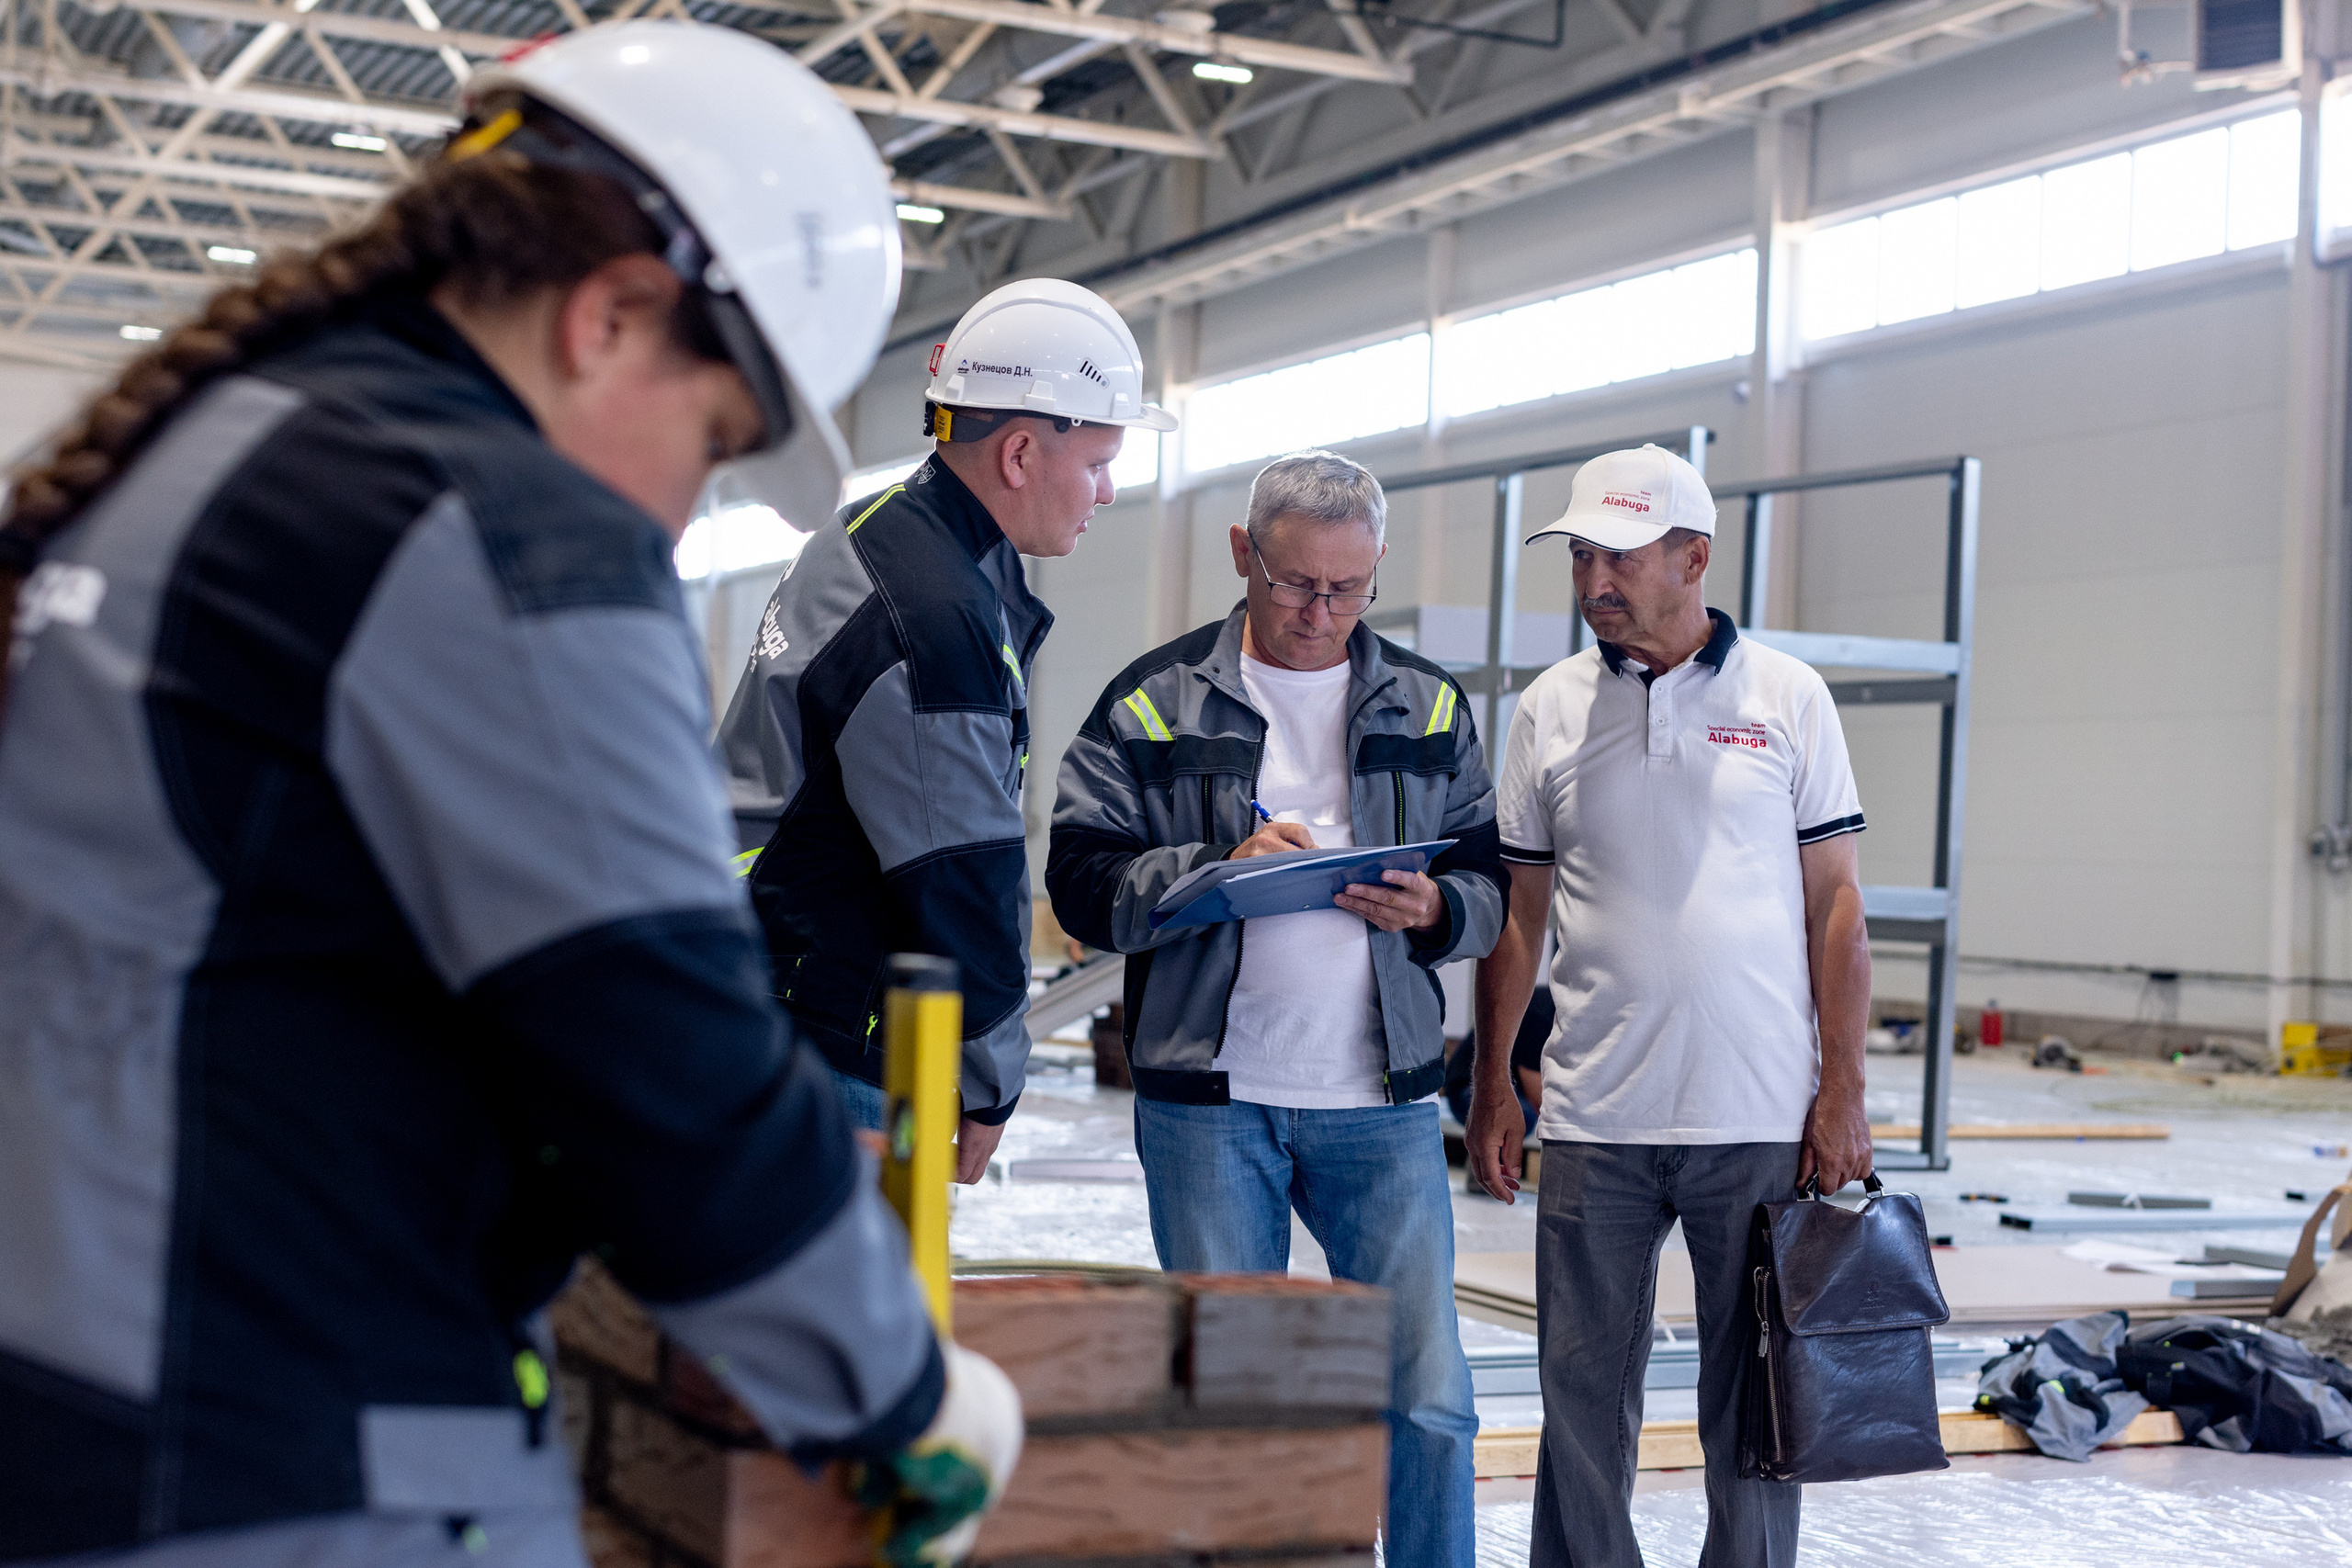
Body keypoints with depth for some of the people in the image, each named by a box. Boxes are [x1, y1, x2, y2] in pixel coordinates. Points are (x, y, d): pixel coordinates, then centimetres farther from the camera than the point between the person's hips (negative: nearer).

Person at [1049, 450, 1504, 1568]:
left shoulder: (1428, 706, 11)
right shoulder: (1158, 700, 3)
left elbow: (1491, 876, 13)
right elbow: (1084, 882, -3)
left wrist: (1436, 909, -9)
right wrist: (1220, 870, -17)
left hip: (1383, 1102, 2)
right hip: (1209, 1102, -1)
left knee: (1427, 1394, 1)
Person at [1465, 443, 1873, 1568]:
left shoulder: (1786, 697, 2)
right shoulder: (1550, 709, 7)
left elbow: (1834, 904, 2)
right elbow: (1516, 913, 10)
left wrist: (1842, 1092, -4)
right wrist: (1492, 1084, 5)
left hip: (1762, 1122, -1)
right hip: (1591, 1124, 2)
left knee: (1756, 1397, 6)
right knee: (1583, 1393, 7)